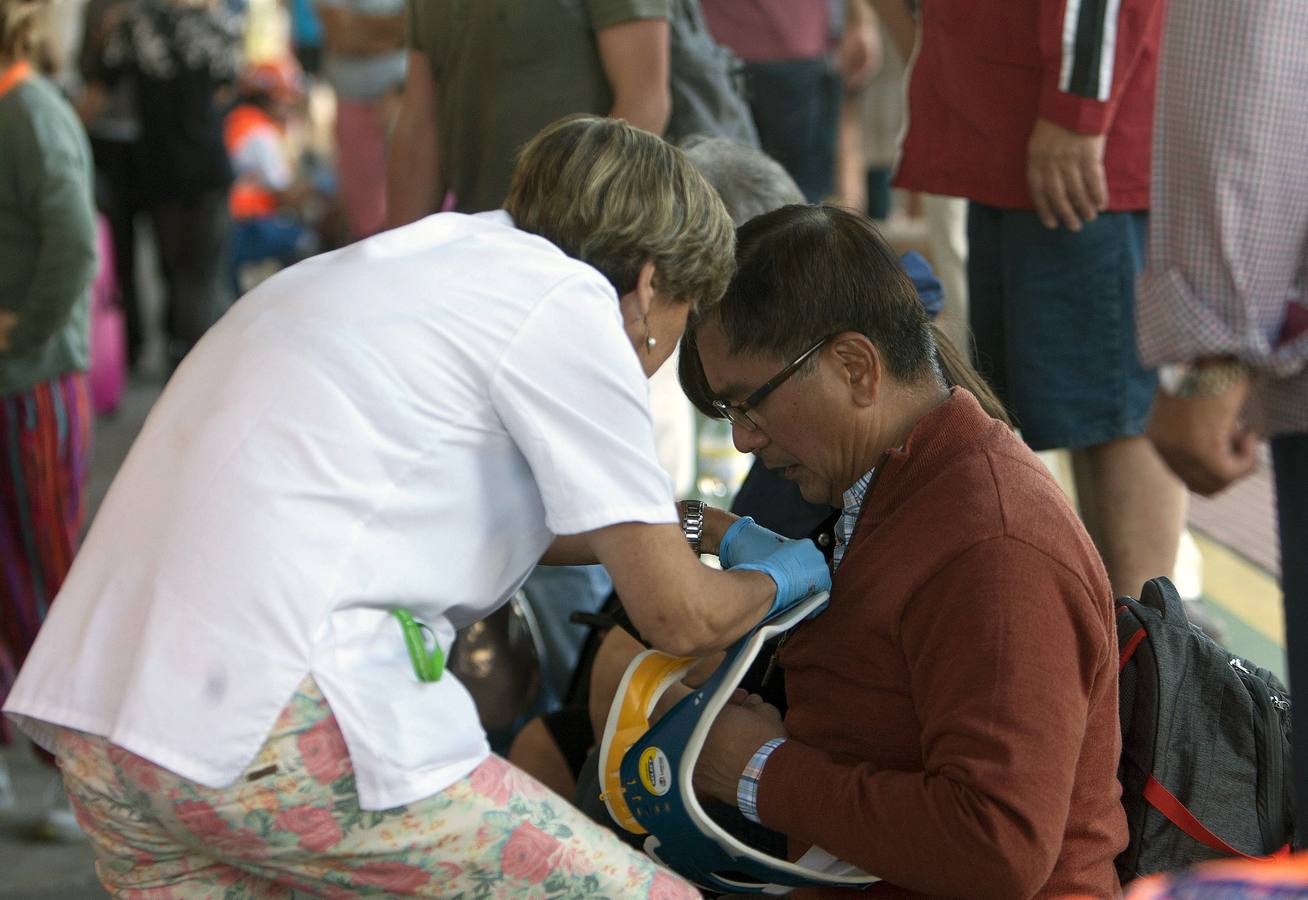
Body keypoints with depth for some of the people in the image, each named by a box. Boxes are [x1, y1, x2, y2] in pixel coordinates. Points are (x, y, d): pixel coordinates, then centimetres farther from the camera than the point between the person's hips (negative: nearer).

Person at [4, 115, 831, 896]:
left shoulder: (415, 261, 25)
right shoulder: (567, 299, 0)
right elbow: (679, 614, 3)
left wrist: (678, 530, 51)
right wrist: (776, 581, 25)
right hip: (278, 741, -9)